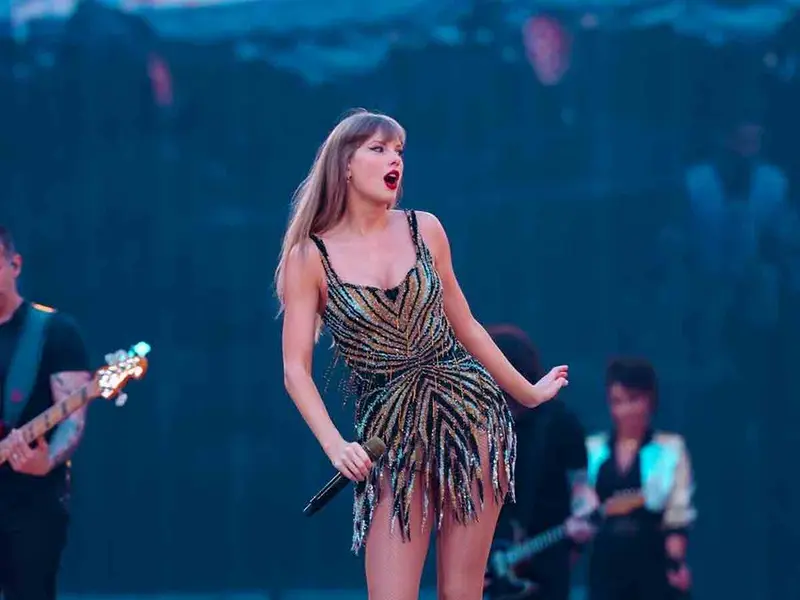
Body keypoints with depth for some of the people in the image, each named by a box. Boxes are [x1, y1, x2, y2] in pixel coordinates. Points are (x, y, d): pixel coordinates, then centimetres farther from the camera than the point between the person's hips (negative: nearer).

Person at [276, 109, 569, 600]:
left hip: (470, 414, 2)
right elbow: (296, 368, -5)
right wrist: (335, 445, -19)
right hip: (391, 437, -2)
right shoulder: (310, 258, -2)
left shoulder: (424, 230, 6)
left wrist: (527, 393, 23)